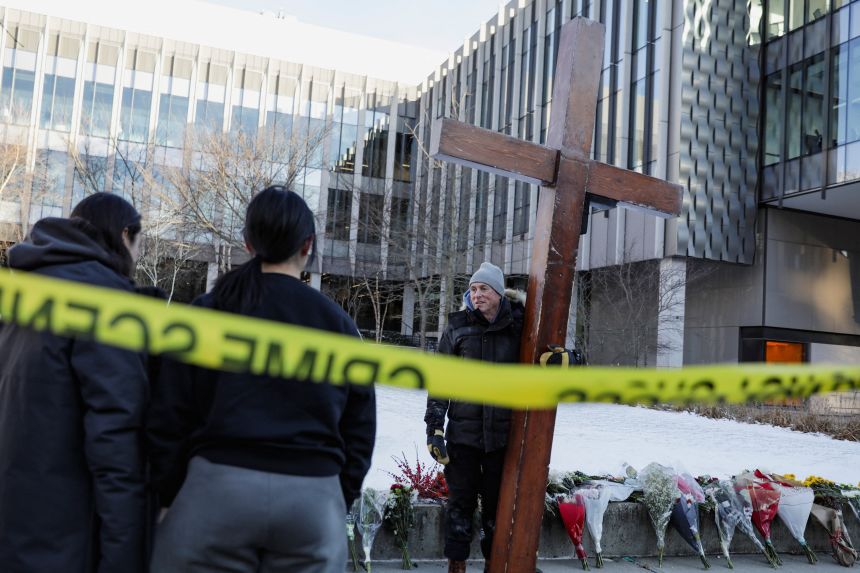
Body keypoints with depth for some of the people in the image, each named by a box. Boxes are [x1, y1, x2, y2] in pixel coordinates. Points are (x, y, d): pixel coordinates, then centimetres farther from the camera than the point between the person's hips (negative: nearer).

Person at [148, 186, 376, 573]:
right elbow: (359, 428, 7)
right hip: (313, 498, 1)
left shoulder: (207, 310, 3)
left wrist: (172, 495, 11)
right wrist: (341, 500, 15)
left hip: (220, 489, -1)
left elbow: (169, 416, 2)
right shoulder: (337, 322, 6)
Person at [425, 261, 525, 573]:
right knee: (461, 500, 6)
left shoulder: (517, 326, 0)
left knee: (496, 501, 10)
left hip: (502, 432, 0)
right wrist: (434, 427, -5)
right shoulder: (458, 327, -1)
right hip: (463, 431, 0)